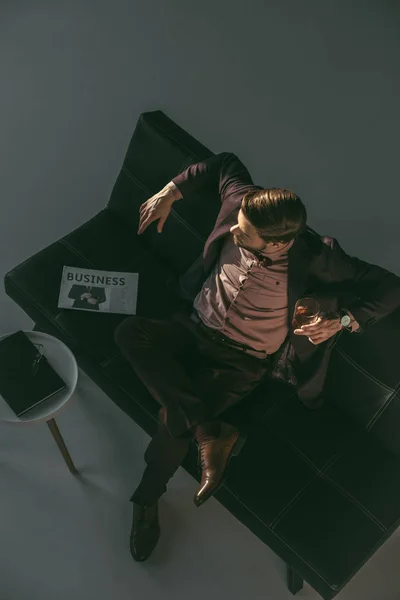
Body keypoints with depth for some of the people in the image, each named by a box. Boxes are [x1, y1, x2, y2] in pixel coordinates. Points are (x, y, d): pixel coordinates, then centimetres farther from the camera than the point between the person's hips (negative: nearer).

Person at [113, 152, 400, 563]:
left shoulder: (315, 257, -24)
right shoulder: (243, 202, -15)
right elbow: (224, 164, 8)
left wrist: (343, 321, -27)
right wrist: (169, 193, 5)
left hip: (243, 360, -4)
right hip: (195, 329, 5)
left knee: (176, 416, -28)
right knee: (129, 332, -26)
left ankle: (147, 498, 4)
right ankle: (212, 434, -22)